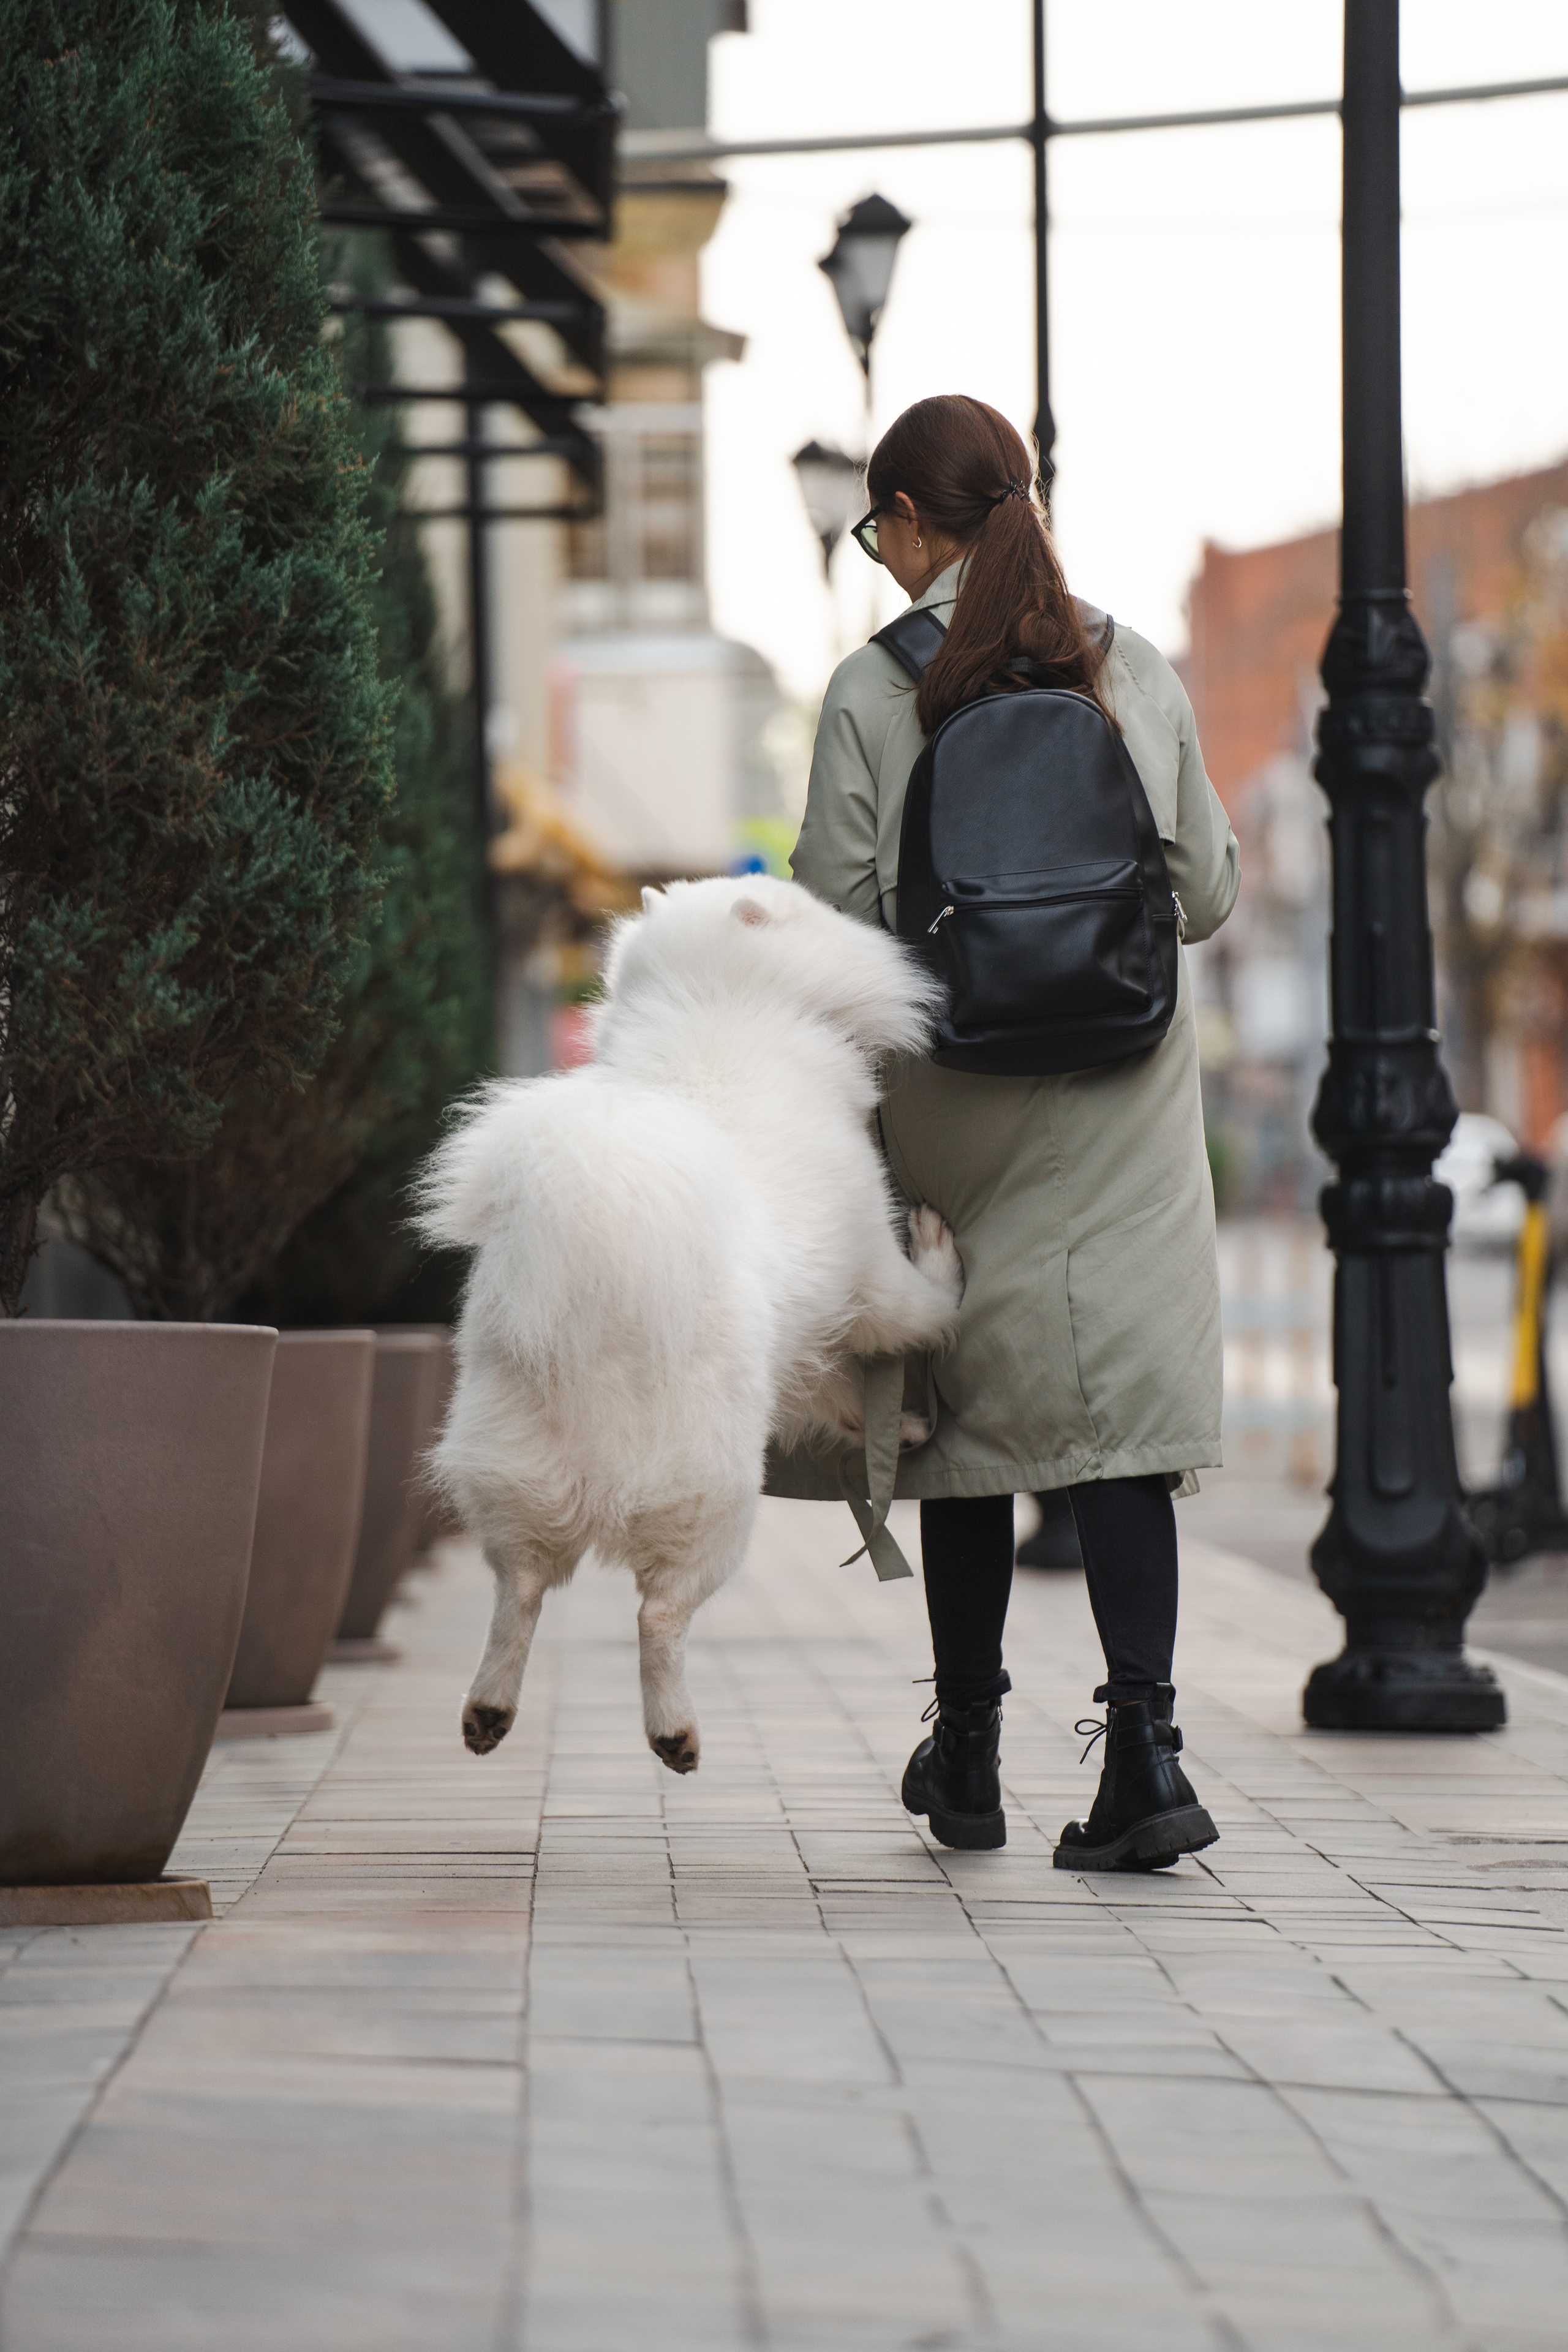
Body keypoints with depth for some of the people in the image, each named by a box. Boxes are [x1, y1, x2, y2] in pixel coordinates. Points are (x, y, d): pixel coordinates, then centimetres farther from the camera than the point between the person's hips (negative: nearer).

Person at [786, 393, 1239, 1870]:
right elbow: (1210, 893, 9)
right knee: (1117, 1397, -2)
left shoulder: (875, 689, -6)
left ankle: (967, 1753, 21)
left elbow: (835, 917, -7)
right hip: (1123, 1093, 1)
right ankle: (1143, 1742, -16)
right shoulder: (1138, 672, 4)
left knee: (976, 1404, 11)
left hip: (954, 1092, -1)